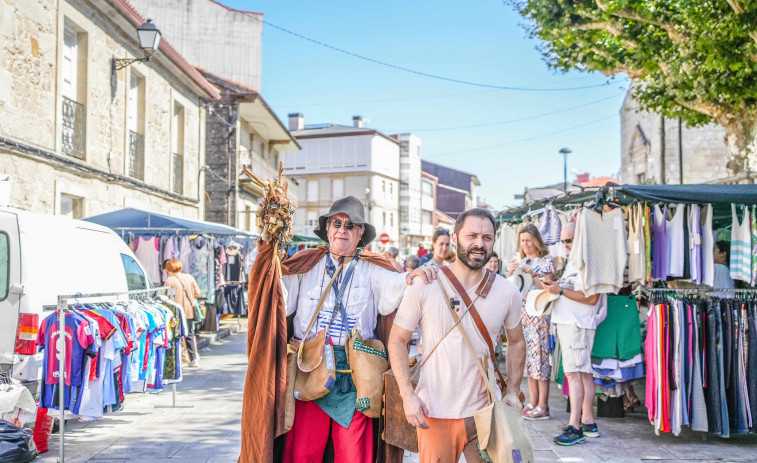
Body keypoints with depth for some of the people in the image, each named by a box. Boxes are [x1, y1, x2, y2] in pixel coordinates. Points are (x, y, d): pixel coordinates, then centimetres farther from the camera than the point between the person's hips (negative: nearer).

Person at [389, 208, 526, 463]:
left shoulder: (507, 292, 2)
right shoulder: (424, 286, -6)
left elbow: (516, 342, 16)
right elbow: (397, 340, -2)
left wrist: (513, 391, 7)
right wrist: (408, 395, -10)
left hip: (485, 411, 2)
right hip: (434, 414, -2)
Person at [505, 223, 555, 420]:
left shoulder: (546, 260, -1)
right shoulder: (519, 260, 13)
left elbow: (546, 287, -10)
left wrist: (530, 272, -18)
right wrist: (510, 272, -7)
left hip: (539, 313, -5)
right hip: (523, 313, 5)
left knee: (539, 353, -7)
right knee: (528, 354, 7)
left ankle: (542, 406, -3)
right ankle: (532, 403, 13)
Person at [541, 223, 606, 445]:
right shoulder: (572, 262, 19)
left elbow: (591, 298, -19)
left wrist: (561, 290, -20)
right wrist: (553, 287, 6)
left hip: (577, 324, -10)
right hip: (568, 322, 10)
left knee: (574, 372, -12)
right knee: (583, 372, 11)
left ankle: (575, 427, -13)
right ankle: (588, 422, 16)